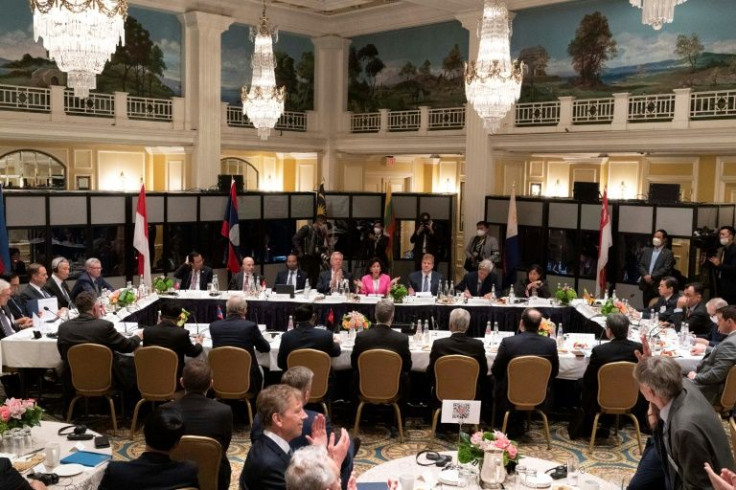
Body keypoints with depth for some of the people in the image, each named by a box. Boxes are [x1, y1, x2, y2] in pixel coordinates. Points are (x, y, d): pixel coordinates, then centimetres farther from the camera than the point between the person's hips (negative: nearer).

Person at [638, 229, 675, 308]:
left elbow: (666, 269, -10)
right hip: (646, 285, 5)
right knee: (646, 308, 8)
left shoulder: (668, 253, -1)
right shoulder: (646, 250, 15)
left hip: (658, 286, -5)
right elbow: (641, 265, 8)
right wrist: (645, 275, -10)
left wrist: (652, 277, -16)